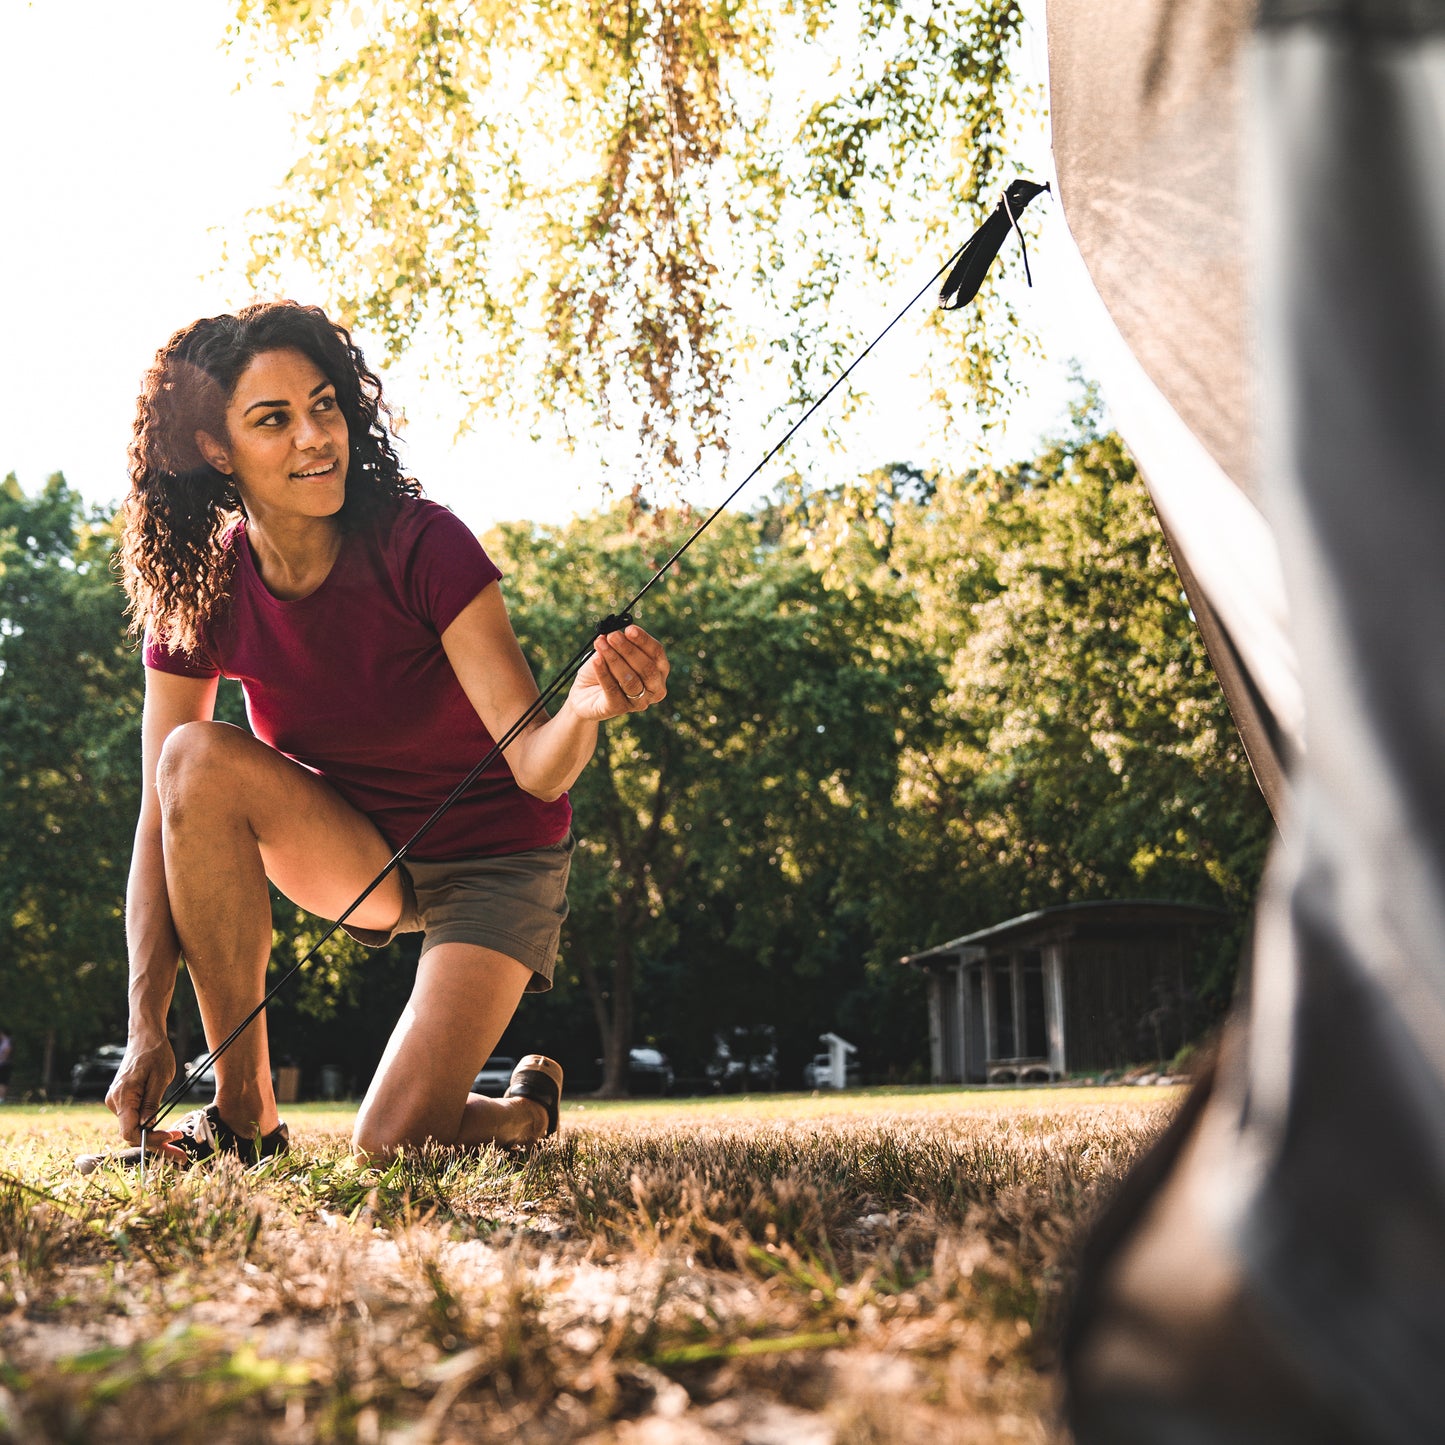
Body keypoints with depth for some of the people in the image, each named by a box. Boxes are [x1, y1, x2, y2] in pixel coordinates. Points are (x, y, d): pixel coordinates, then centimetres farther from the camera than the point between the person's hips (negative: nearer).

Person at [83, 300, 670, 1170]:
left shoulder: (423, 547, -24)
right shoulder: (197, 594, -13)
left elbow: (537, 767, -27)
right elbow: (164, 816, -14)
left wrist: (585, 708, -51)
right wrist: (147, 1030, -22)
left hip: (496, 861, -3)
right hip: (357, 857, 4)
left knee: (393, 1146, -18)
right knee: (202, 758, -27)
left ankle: (530, 1105, 20)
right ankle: (243, 1112, -14)